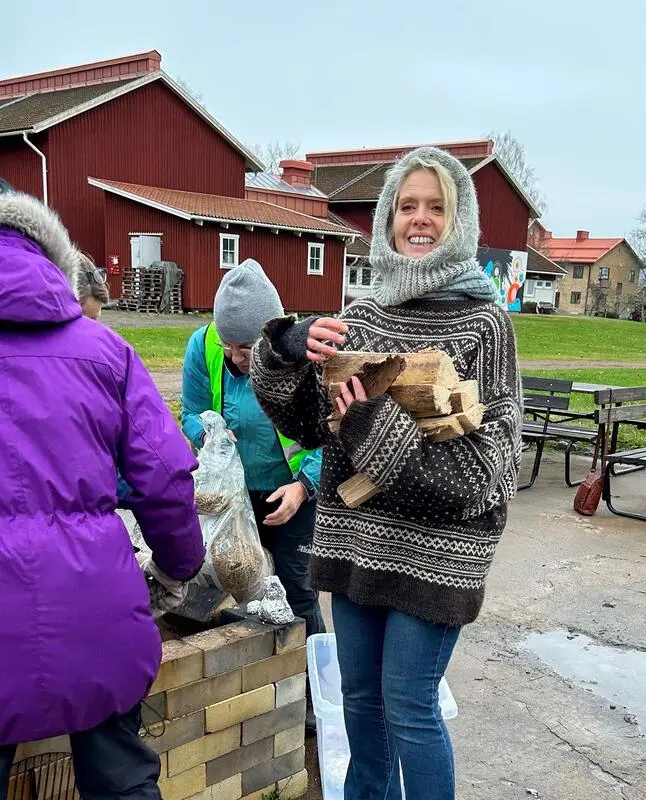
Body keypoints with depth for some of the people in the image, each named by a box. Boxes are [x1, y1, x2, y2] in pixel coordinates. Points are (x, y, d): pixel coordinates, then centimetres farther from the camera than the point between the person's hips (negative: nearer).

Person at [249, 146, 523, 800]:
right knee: (359, 693, 19)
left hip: (434, 545, -5)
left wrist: (379, 428, -23)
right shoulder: (359, 315, 5)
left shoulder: (483, 322, -8)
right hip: (355, 536, 5)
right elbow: (307, 424, 6)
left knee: (407, 706, 4)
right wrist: (286, 354, -13)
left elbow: (490, 452, -13)